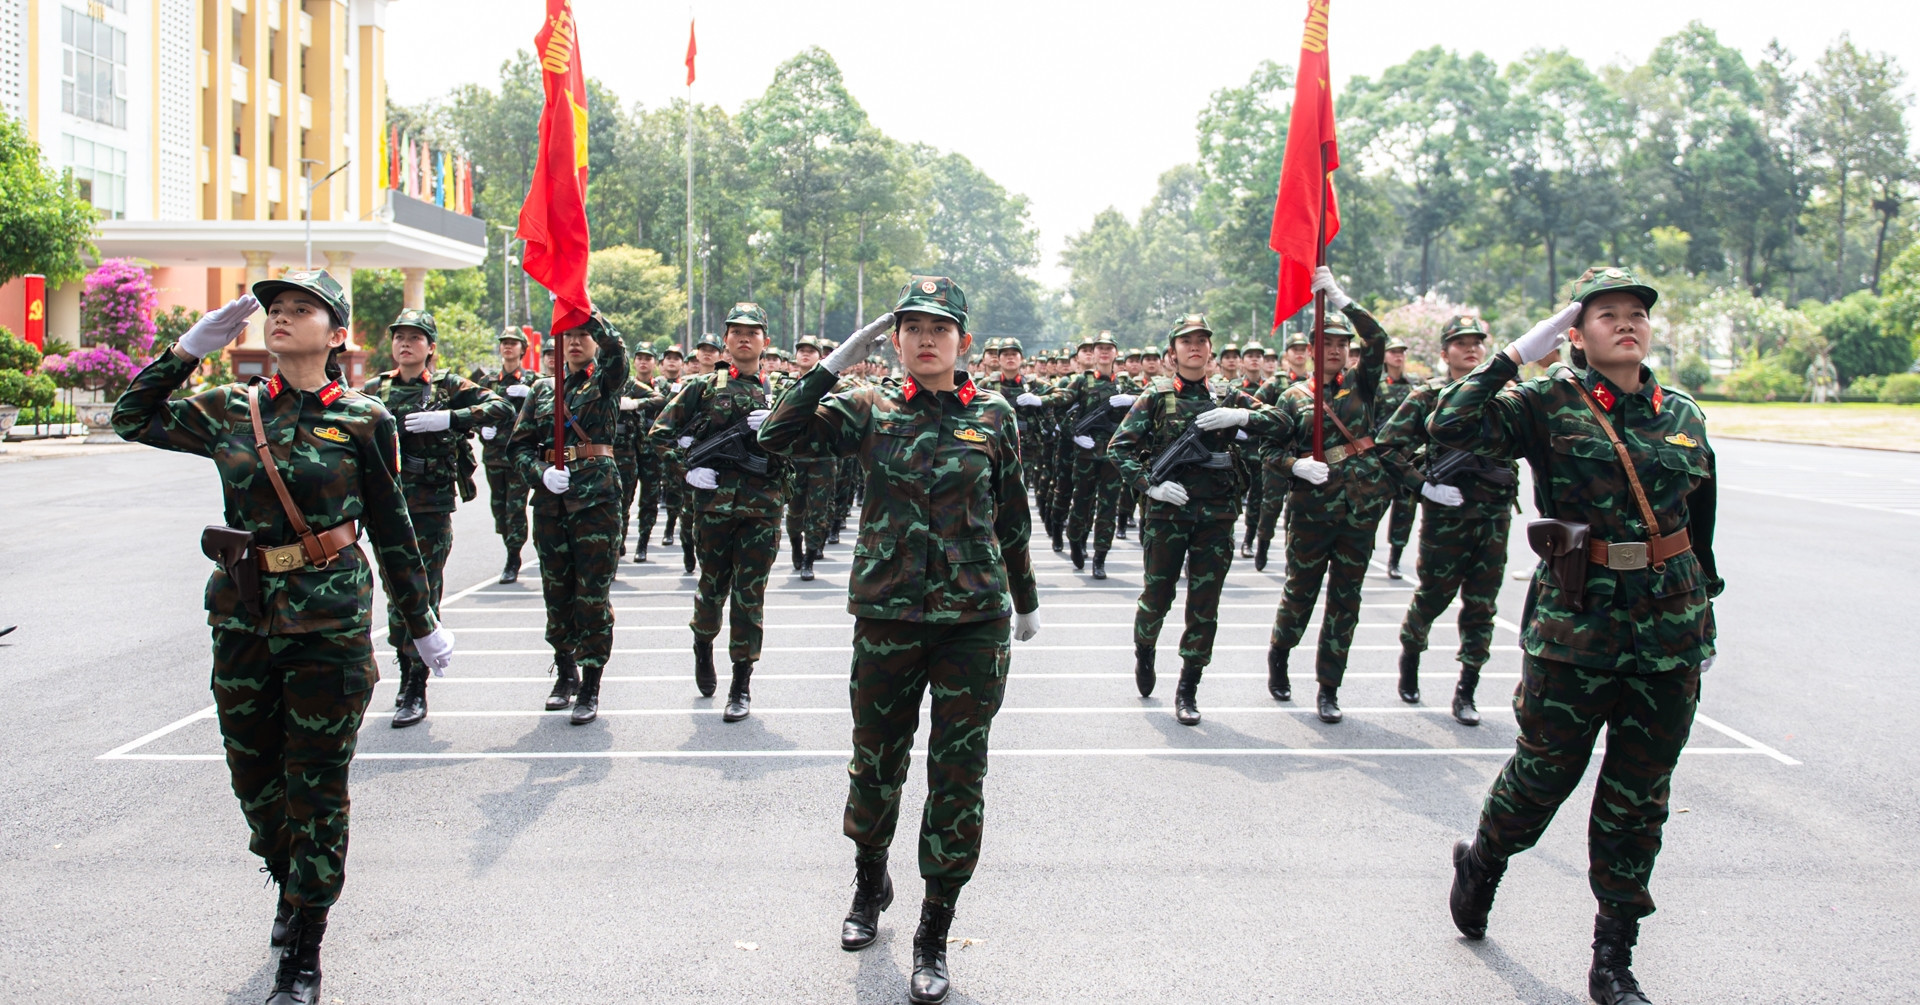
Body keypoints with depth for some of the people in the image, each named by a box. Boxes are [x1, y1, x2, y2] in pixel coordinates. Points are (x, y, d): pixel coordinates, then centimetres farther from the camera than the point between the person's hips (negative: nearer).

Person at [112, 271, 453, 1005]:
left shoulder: (364, 422, -4)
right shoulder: (230, 410, 5)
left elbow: (392, 532, 3)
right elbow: (134, 419, 15)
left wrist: (422, 625, 8)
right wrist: (190, 346, 5)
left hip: (330, 622, -4)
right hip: (243, 618, 4)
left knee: (316, 787, 1)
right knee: (254, 776, 14)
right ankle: (293, 887, 41)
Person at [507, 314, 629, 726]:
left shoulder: (606, 380, 4)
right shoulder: (543, 389, 14)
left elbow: (616, 347, -18)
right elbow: (520, 444, 10)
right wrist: (541, 472, -10)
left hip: (597, 495, -4)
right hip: (551, 499, 4)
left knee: (593, 593, -4)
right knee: (557, 591, 10)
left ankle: (590, 689, 1)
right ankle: (565, 673, 26)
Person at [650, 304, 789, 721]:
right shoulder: (703, 386, 7)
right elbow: (661, 432, 7)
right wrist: (689, 465, -4)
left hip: (764, 505, 0)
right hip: (714, 500, 0)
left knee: (750, 593, 0)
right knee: (713, 585, 9)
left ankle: (742, 685, 7)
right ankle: (703, 647, 39)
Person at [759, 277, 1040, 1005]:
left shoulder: (993, 416, 2)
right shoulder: (869, 411, 1)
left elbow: (1012, 518, 10)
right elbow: (779, 437, -11)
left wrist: (1026, 603, 17)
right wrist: (834, 364, -13)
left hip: (975, 620, 0)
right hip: (886, 617, 1)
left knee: (958, 774, 2)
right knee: (875, 761, 14)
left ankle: (934, 936, 14)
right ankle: (869, 883, 42)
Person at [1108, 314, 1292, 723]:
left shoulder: (1229, 397, 7)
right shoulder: (1156, 395, 0)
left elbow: (1284, 424, 2)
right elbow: (1118, 448, -3)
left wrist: (1241, 416, -14)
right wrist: (1150, 485, -16)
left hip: (1216, 515, 2)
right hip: (1168, 509, -2)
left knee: (1205, 606, 3)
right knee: (1158, 595, 8)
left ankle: (1188, 690, 14)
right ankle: (1144, 652, 39)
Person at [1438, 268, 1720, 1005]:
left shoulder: (1681, 414, 9)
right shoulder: (1548, 404, -4)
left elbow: (1700, 524, 17)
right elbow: (1449, 425, -18)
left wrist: (1701, 612, 18)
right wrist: (1515, 355, -14)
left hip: (1671, 628, 4)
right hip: (1576, 620, -3)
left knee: (1638, 800, 7)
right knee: (1545, 772, 6)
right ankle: (1480, 865, 38)